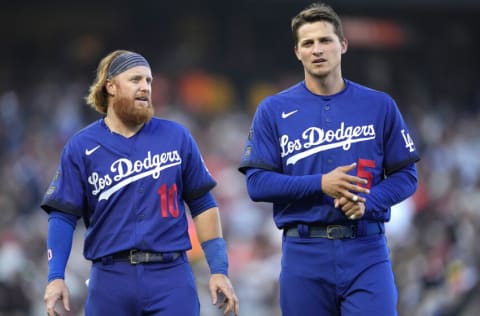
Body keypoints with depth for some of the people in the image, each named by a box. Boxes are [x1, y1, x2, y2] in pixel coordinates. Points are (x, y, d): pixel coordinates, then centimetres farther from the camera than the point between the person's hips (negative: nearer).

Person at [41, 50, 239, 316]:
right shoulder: (81, 147, 4)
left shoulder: (176, 137, 8)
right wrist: (56, 277, -11)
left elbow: (202, 204, 12)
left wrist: (219, 270, 6)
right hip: (110, 279, 0)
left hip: (171, 276, 0)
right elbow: (62, 216, 1)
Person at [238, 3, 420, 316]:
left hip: (366, 254, 0)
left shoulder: (380, 106, 7)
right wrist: (321, 184, -15)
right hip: (303, 252, 0)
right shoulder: (273, 110, 5)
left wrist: (367, 202, -13)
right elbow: (257, 183, -2)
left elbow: (406, 175, 7)